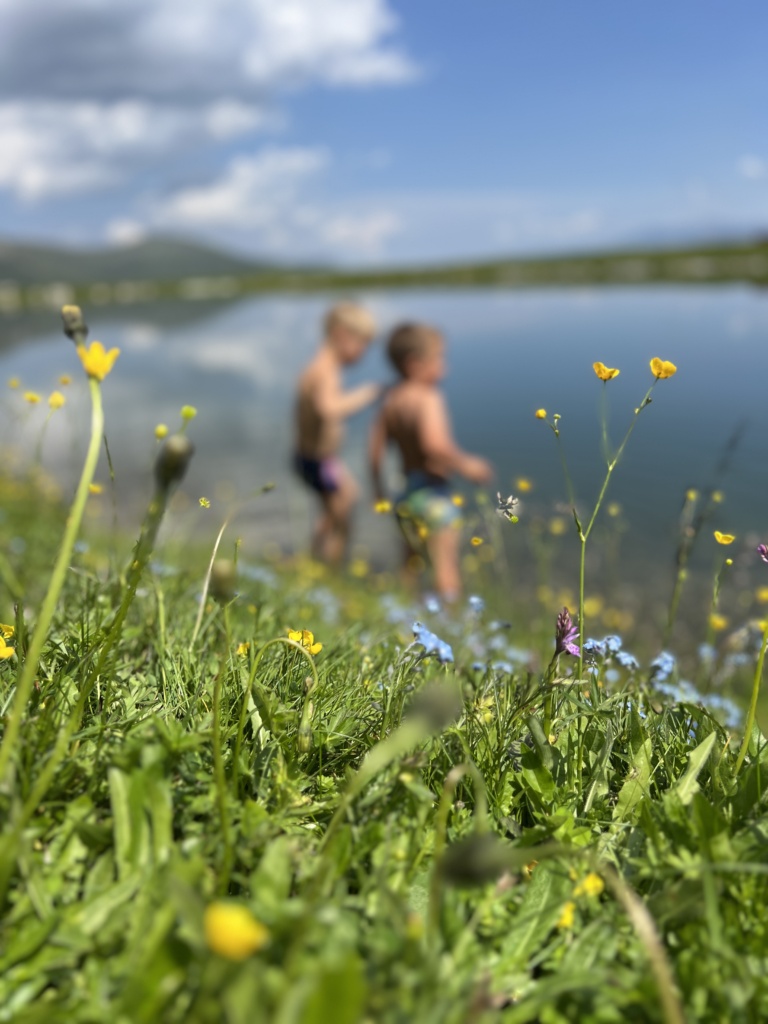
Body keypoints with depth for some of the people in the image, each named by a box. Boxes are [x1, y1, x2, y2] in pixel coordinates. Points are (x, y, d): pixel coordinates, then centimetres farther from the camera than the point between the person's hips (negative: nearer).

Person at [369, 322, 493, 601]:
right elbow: (435, 444, -32)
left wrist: (379, 489, 19)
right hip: (433, 492, -8)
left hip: (405, 492, 9)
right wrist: (466, 464, -18)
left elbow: (375, 448, 9)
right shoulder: (429, 398, -18)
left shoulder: (390, 399, 6)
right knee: (446, 568, 0)